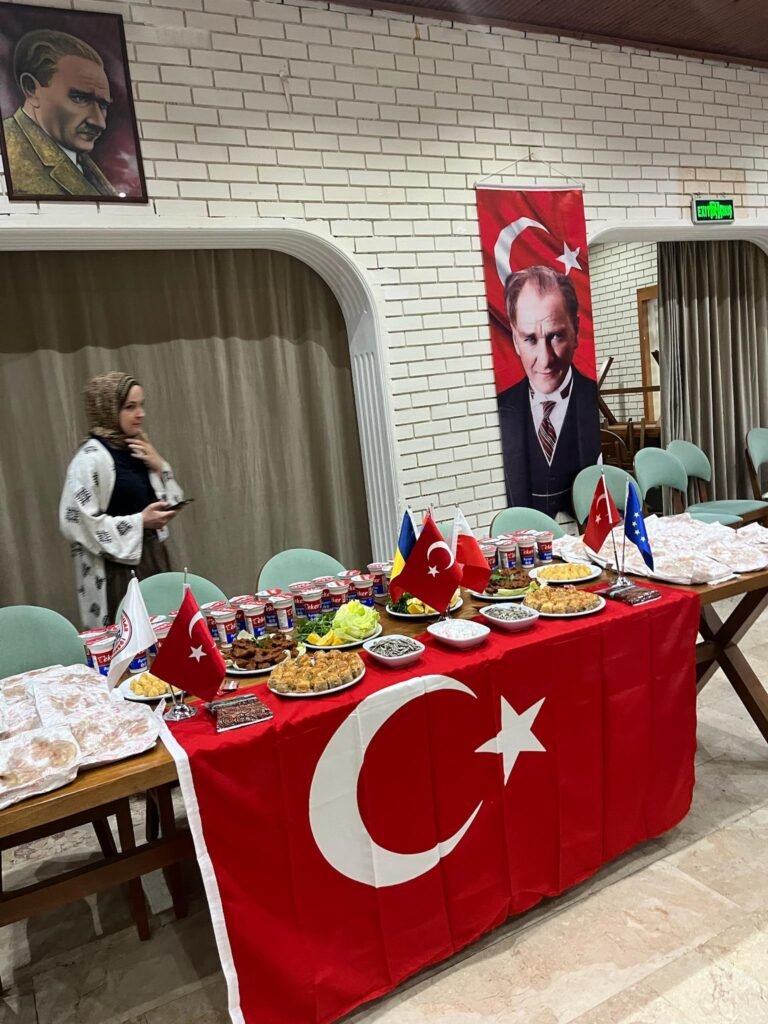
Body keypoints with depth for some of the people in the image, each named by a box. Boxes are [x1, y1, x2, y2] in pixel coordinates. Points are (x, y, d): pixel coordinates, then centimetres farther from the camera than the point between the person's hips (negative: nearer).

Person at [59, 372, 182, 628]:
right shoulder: (91, 458, -15)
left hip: (151, 557, 8)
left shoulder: (136, 450, 8)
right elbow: (76, 523, -20)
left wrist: (158, 466, -4)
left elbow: (173, 501, 13)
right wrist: (139, 522, -19)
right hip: (117, 568, -7)